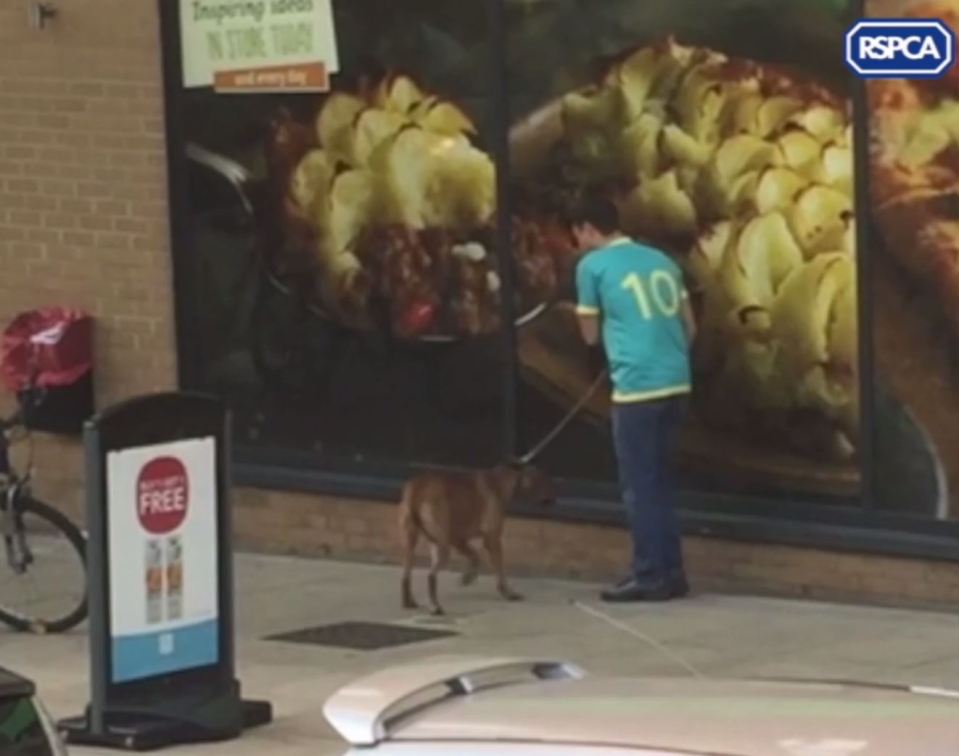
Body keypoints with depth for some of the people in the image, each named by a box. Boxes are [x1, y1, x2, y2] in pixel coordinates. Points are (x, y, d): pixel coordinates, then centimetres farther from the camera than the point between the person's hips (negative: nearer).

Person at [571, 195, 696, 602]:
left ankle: (651, 576, 1)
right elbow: (689, 326, 19)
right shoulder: (661, 260, 16)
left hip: (637, 387, -6)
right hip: (676, 383, 7)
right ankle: (671, 572, 17)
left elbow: (591, 335, 7)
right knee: (659, 479, 16)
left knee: (639, 484, 1)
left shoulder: (592, 266, -1)